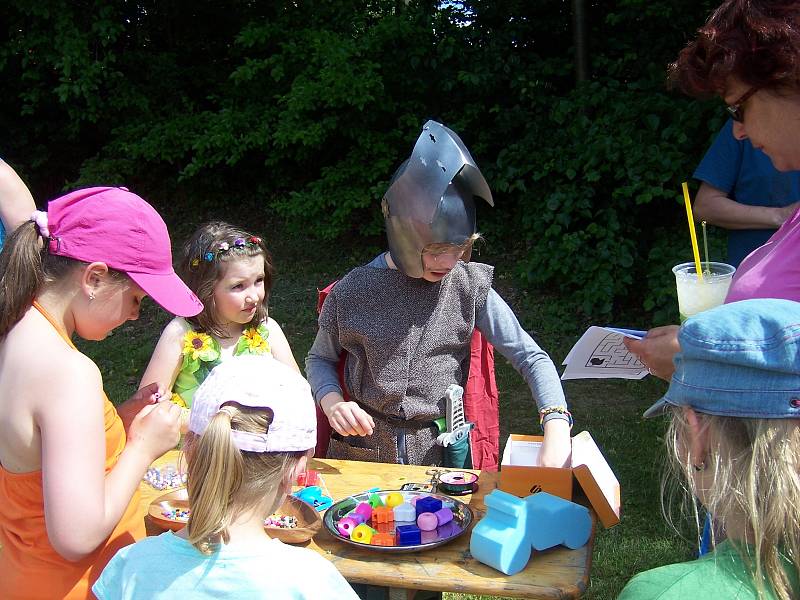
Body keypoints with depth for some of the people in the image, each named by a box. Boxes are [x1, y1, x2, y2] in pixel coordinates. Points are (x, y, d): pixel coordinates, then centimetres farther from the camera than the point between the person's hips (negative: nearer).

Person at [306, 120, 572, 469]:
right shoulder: (352, 292, -6)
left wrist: (557, 428, -18)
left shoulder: (469, 286, -5)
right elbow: (320, 359, 10)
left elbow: (531, 357, -3)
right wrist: (332, 402, -11)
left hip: (441, 453, 1)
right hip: (364, 449, -1)